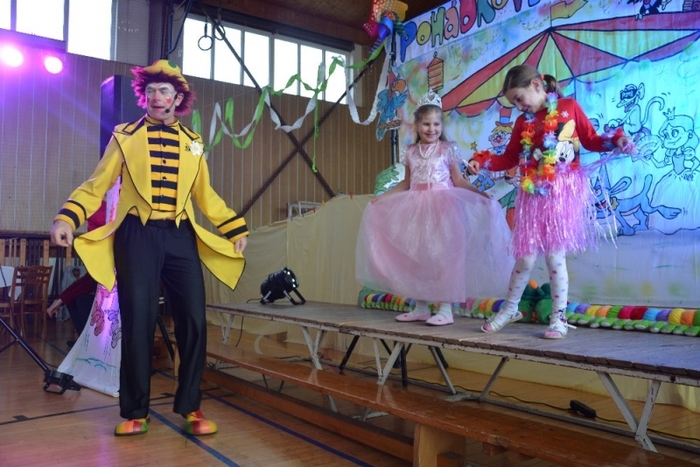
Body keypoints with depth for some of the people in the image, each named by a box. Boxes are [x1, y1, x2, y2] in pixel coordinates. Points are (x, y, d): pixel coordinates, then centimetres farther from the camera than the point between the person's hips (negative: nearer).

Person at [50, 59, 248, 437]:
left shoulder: (192, 142, 14)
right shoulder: (125, 136, 8)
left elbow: (205, 195, 18)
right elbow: (96, 185, 3)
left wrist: (236, 229, 13)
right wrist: (67, 218, -12)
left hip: (181, 236, 2)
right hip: (138, 236, -2)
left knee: (194, 321, -2)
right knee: (138, 323, -1)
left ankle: (190, 407, 14)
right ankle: (135, 412, 15)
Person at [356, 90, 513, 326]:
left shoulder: (448, 149, 0)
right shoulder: (410, 151, 10)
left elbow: (458, 181, 0)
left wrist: (479, 194, -13)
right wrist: (382, 197, 13)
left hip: (442, 205, -4)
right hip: (416, 206, 5)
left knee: (442, 255, -8)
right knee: (416, 256, 6)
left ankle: (446, 309, -2)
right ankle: (421, 307, 16)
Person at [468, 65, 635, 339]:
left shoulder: (569, 107, 3)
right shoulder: (523, 122, 11)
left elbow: (591, 140, 6)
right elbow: (509, 158, 12)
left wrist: (616, 141, -11)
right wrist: (482, 162, -2)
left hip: (563, 192, -3)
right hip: (534, 194, 3)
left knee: (555, 255, -4)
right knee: (526, 256, 4)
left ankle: (559, 319, 11)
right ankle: (509, 308, 23)